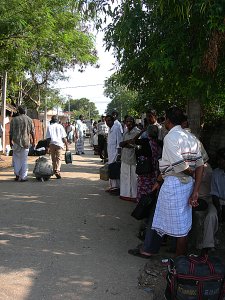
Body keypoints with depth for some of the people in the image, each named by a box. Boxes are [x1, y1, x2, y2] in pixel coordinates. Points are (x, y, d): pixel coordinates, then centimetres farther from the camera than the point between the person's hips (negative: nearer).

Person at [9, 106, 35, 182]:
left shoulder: (14, 119, 2)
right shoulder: (29, 120, 3)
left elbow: (11, 132, 2)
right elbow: (32, 132, 3)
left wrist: (10, 141, 12)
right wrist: (33, 141, 11)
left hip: (16, 142, 0)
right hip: (25, 142, 0)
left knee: (16, 158, 13)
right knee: (24, 160, 5)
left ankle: (17, 174, 7)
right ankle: (23, 177, 6)